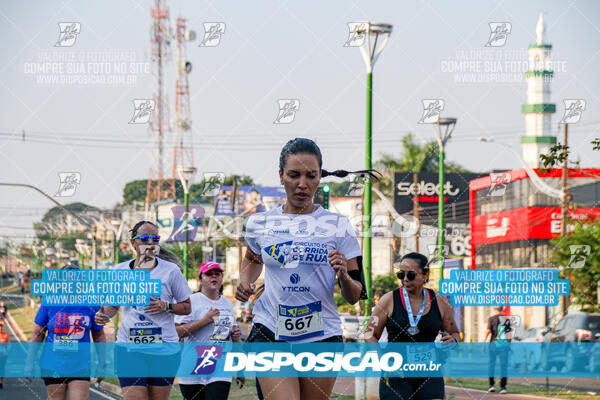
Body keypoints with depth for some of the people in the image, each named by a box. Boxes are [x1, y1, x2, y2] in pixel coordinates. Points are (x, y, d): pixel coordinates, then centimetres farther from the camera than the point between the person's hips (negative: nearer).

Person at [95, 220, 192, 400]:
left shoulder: (171, 270, 2)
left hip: (163, 349, 0)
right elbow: (114, 305, 20)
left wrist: (166, 306, -12)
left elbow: (187, 307, 7)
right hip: (129, 348, 0)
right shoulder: (120, 270, 8)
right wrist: (104, 314, -3)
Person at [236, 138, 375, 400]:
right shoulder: (260, 224, 6)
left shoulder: (338, 226, 2)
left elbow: (354, 297, 4)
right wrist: (245, 281, 9)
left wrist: (344, 276, -17)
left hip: (321, 336, 1)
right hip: (270, 334, -1)